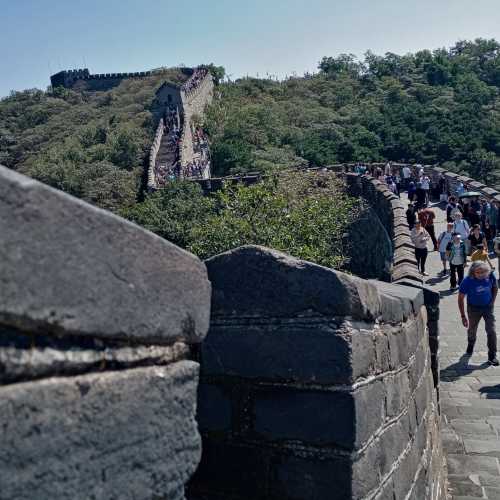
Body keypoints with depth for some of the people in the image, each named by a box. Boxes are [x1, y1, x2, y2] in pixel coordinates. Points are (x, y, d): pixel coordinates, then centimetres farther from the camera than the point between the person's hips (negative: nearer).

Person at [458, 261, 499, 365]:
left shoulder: (490, 276, -20)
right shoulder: (467, 281, -27)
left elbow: (495, 287, 4)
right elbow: (460, 299, -17)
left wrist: (492, 301, -1)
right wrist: (463, 316, -16)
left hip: (488, 307, 1)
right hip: (474, 308, -1)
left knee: (491, 331, -4)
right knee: (472, 330, 17)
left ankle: (492, 356, 8)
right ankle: (470, 345, 48)